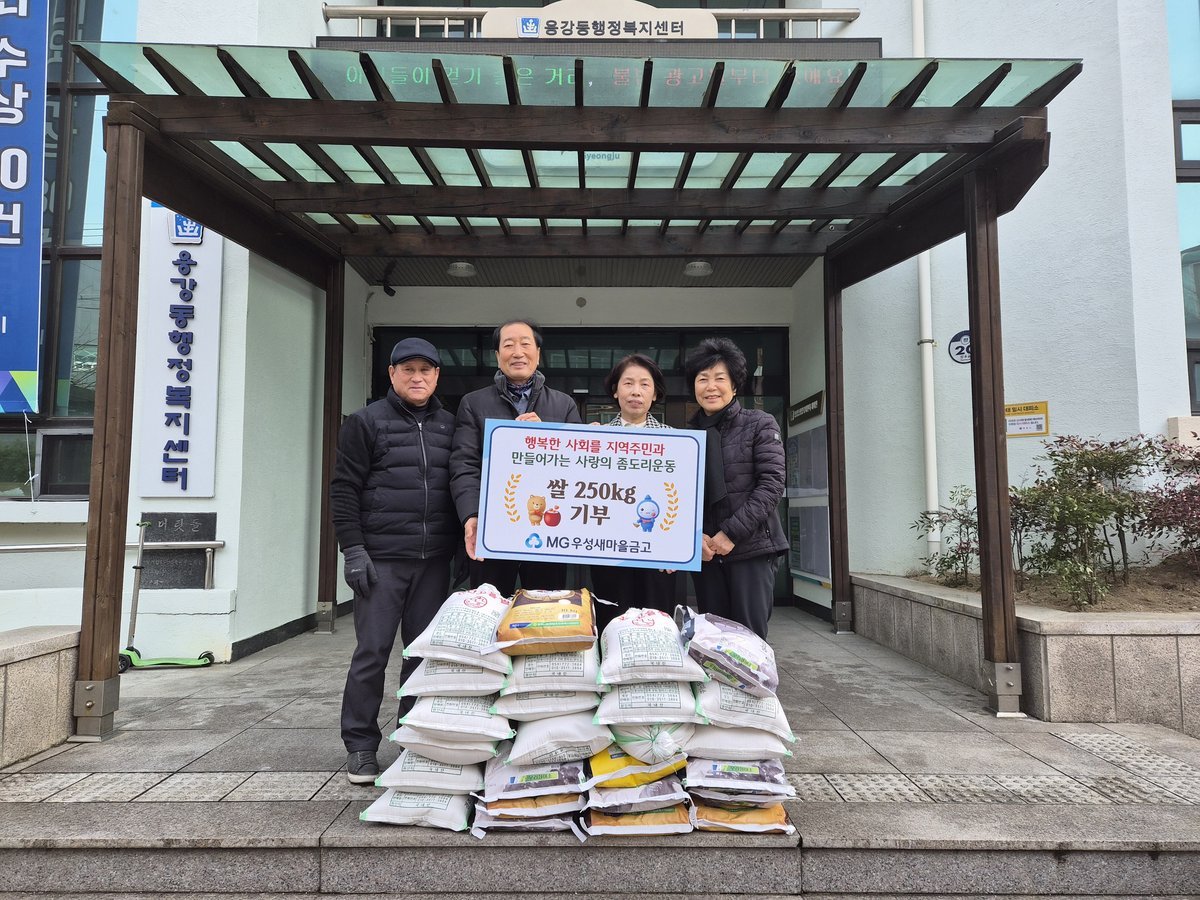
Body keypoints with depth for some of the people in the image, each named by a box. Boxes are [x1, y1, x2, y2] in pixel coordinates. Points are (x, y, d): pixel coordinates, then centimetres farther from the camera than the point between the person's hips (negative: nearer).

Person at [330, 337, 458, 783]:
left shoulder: (450, 426, 13)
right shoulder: (366, 422, 2)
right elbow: (344, 489, -2)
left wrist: (460, 544, 9)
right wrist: (353, 550, -9)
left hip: (434, 561, 4)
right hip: (381, 559, -3)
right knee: (372, 652, 0)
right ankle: (360, 746, 14)